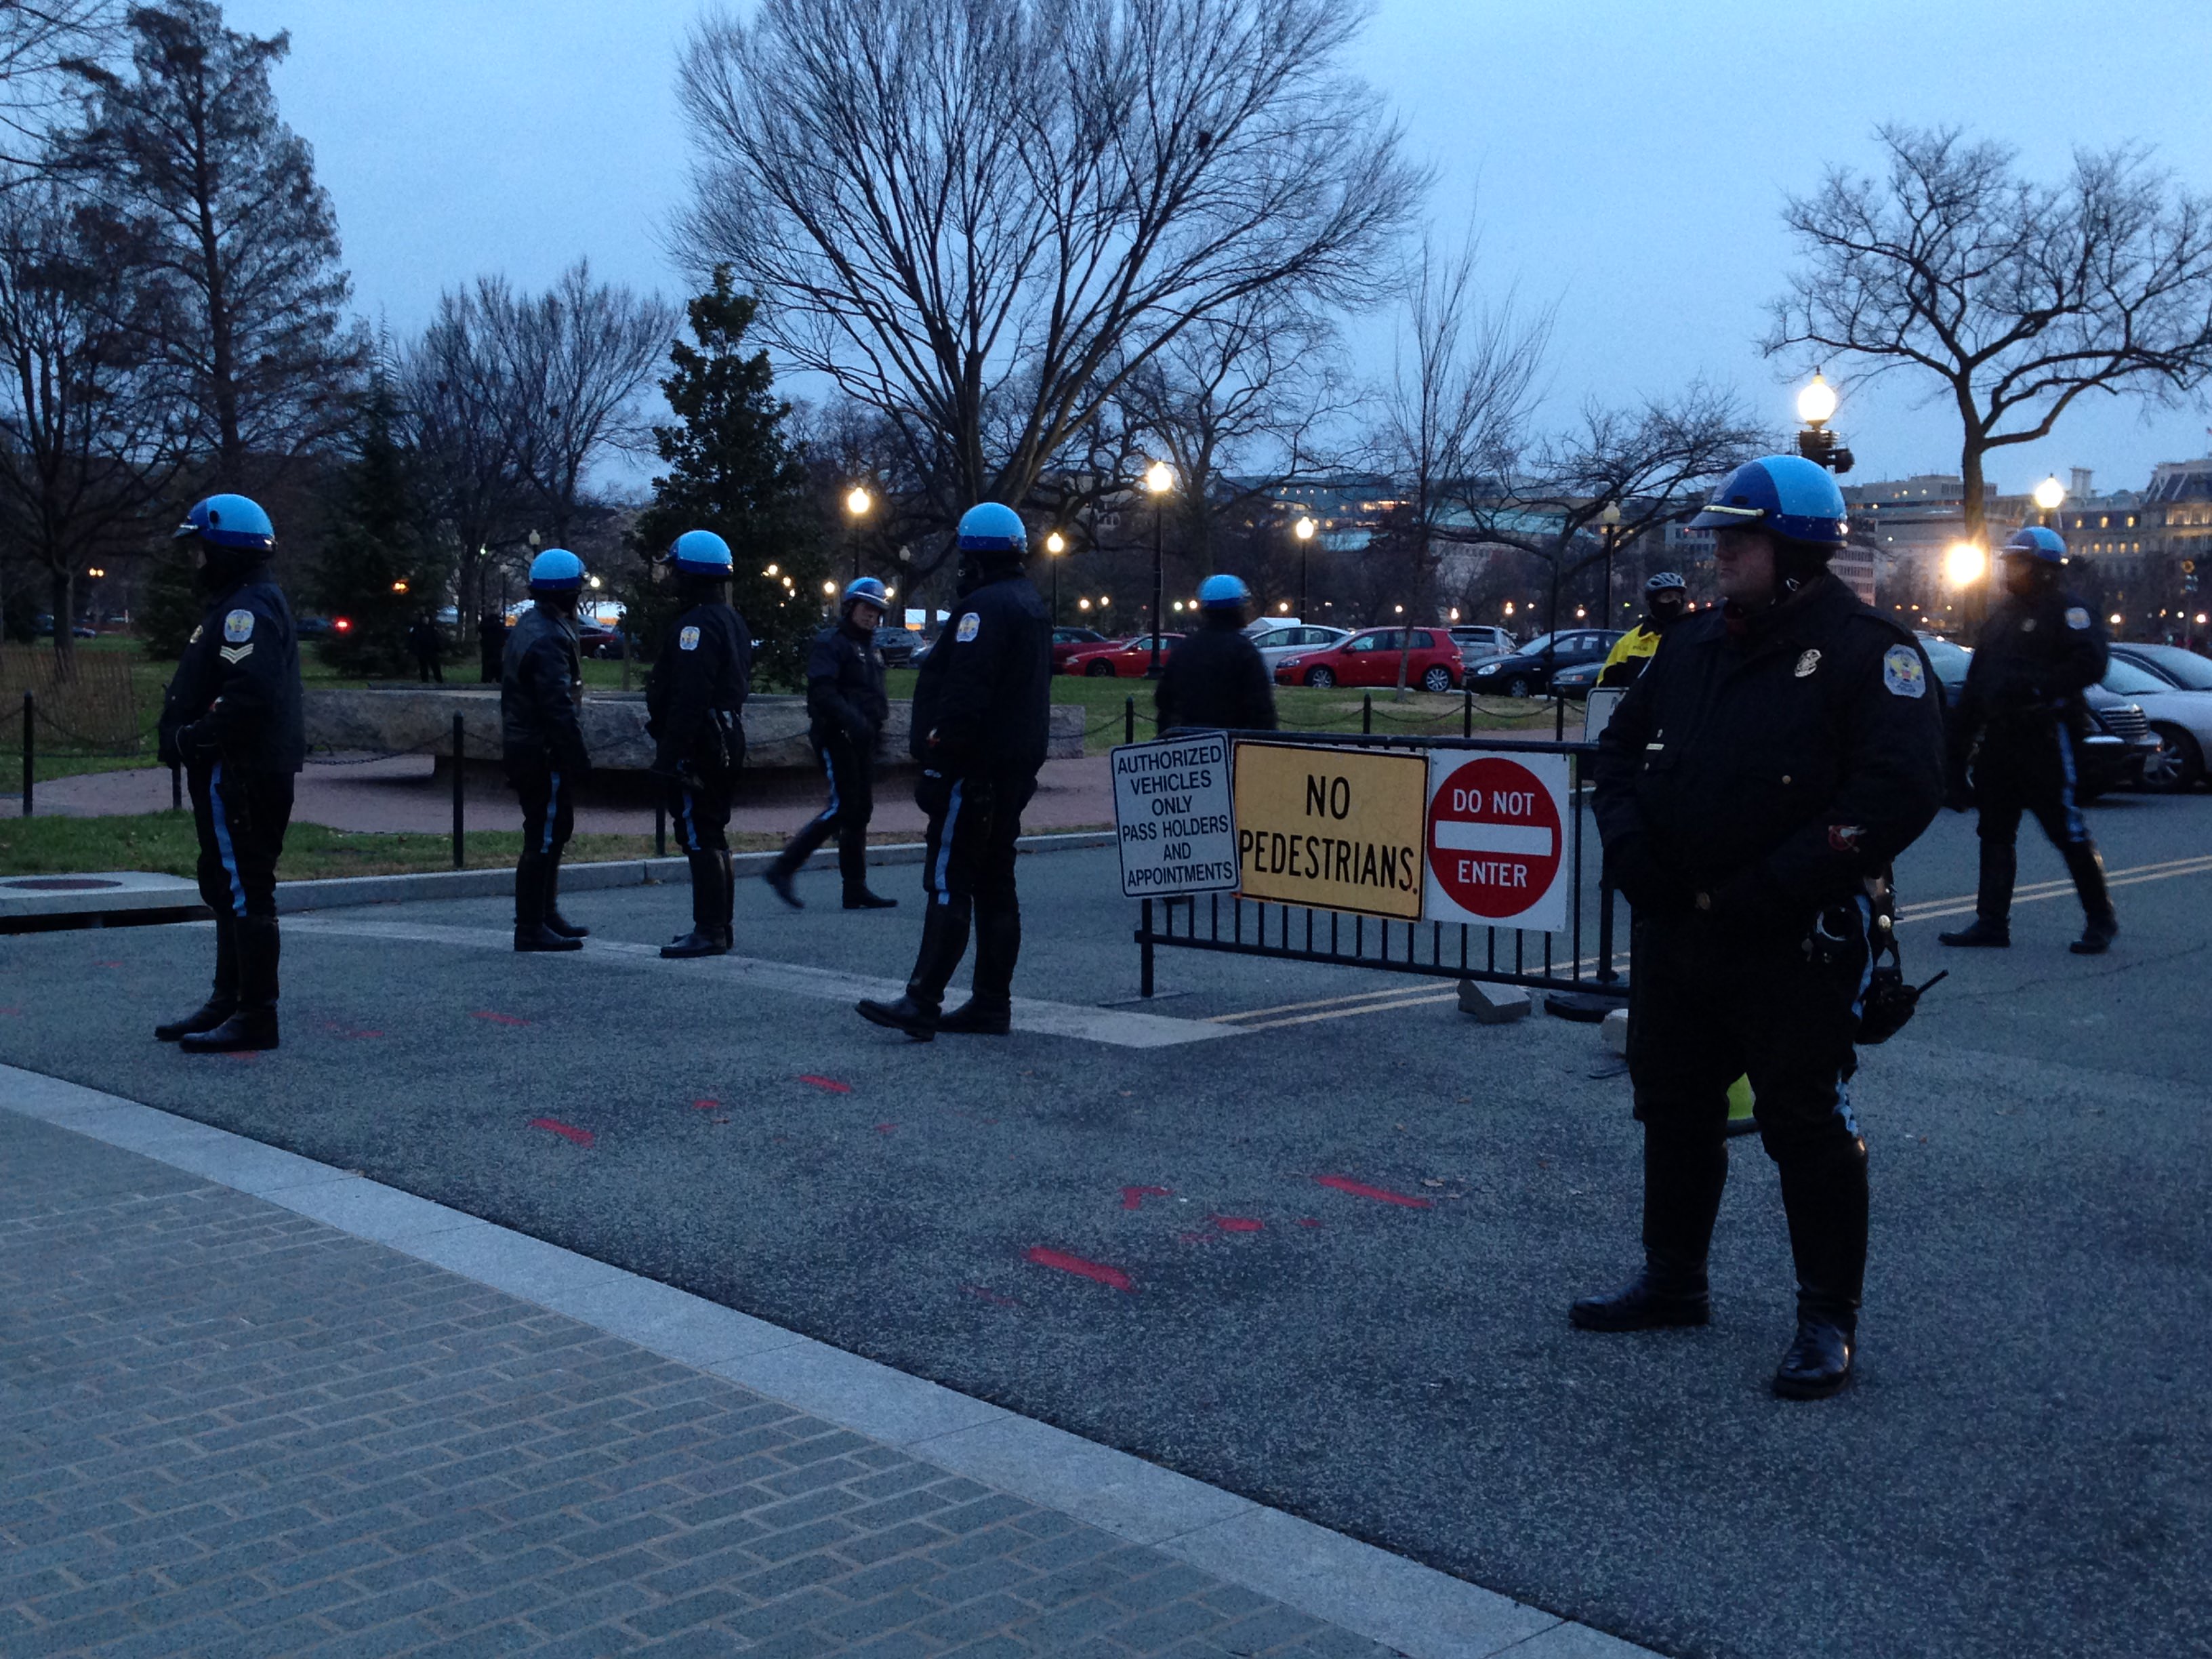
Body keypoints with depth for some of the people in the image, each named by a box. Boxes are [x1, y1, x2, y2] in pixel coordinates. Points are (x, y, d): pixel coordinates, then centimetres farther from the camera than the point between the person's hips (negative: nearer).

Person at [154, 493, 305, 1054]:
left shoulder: (247, 609, -16)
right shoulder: (243, 605, 19)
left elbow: (248, 696, -28)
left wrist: (189, 739, -20)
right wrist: (185, 737, 8)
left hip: (241, 775, -11)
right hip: (238, 772, 11)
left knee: (244, 891, -8)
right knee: (229, 889, 18)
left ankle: (256, 1016, -3)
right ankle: (229, 1002, 28)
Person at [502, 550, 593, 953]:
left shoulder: (528, 626, 13)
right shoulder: (548, 639, -20)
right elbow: (559, 708, -25)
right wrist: (579, 756, -21)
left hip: (524, 746, 11)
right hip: (543, 752, -11)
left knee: (555, 830, 20)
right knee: (544, 838, -6)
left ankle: (546, 916, 30)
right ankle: (531, 929, -2)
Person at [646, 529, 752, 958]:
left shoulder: (697, 625, -17)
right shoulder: (732, 621, 16)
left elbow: (688, 697, -23)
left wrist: (670, 751, -22)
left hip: (699, 746, -11)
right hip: (727, 741, 11)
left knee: (700, 838, -7)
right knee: (713, 835, 17)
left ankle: (709, 931, -5)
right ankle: (722, 925, 24)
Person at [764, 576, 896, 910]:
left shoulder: (871, 649, 21)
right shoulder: (831, 643, -8)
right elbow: (822, 691, -20)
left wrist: (876, 722, 13)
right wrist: (852, 720, -31)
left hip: (859, 741, 9)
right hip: (835, 736, -9)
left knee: (860, 811, 8)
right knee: (842, 808, -14)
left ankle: (856, 891, 12)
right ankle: (782, 869, -9)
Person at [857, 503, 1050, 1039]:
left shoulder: (984, 608, -14)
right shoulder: (1032, 607, 18)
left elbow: (964, 694, -23)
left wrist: (937, 753, -21)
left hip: (974, 770, -10)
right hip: (1015, 769, 10)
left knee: (949, 884, -11)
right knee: (995, 885, 11)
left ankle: (922, 1003, -13)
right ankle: (991, 1004, 15)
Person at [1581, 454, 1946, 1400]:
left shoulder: (1866, 651, -10)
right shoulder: (1692, 645, 11)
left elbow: (1902, 786, -20)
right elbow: (1622, 746, 19)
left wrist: (1777, 885, -23)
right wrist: (1626, 838, -1)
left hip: (1795, 948, -7)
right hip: (1673, 932, 7)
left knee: (1807, 1127, 1)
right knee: (1674, 1112, 17)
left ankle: (1829, 1319, 14)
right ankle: (1672, 1282, 33)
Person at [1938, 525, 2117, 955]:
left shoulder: (2068, 611, -5)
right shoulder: (2002, 614, 19)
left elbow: (2089, 665, -19)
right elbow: (1976, 682, 19)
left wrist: (2034, 686, -24)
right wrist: (1960, 745, 15)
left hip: (2046, 738, -8)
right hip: (1999, 738, 8)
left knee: (2067, 831, -5)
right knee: (1995, 831, 8)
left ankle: (2100, 919, 6)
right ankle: (1992, 921, 12)